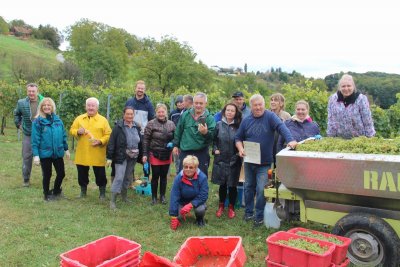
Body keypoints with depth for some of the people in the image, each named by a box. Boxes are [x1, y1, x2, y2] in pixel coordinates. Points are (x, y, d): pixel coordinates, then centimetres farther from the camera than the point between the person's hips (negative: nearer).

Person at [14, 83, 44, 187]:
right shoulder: (21, 103, -2)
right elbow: (16, 114, 19)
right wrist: (18, 124, 11)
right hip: (28, 135, 1)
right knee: (27, 157, 3)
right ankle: (26, 179, 16)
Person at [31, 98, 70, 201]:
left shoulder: (57, 120, 3)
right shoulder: (37, 121, -9)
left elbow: (63, 136, 10)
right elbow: (35, 139, -10)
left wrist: (66, 149, 13)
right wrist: (36, 155, -14)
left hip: (58, 152, 4)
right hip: (45, 153, -4)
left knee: (61, 173, 9)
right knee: (47, 175, 8)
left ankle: (56, 191, 34)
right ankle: (47, 195, 28)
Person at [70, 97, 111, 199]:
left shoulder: (103, 120, 0)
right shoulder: (79, 118, 8)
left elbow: (108, 135, -3)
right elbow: (72, 130, 9)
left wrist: (100, 141, -18)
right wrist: (78, 132, -11)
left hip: (97, 154, -2)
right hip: (82, 154, 3)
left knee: (100, 174, 5)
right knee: (82, 173, 14)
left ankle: (102, 193, 20)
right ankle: (83, 191, 32)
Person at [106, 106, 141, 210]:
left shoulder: (136, 127, 9)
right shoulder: (118, 127, -8)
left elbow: (140, 143, 16)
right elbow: (111, 142, -10)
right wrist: (109, 157, -13)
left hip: (133, 157, 6)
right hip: (121, 156, -5)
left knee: (128, 178, 16)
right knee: (119, 178, -10)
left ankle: (124, 196, 33)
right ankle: (112, 201, -3)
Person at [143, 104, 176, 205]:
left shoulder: (171, 124, 2)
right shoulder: (151, 124, -8)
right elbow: (146, 140, -7)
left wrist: (172, 144, -10)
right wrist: (145, 154, -9)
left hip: (167, 155, 3)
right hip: (155, 154, -3)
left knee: (164, 176, 13)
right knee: (155, 176, 6)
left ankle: (162, 196, 26)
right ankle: (154, 197, 21)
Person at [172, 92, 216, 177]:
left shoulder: (210, 118, -6)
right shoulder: (185, 115, 2)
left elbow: (213, 137, -12)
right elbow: (178, 131, 12)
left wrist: (206, 132, -32)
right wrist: (176, 145, 14)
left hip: (201, 154, -2)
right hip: (185, 152, 2)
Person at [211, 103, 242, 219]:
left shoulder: (239, 126, -1)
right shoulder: (219, 125, 2)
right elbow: (213, 139, 8)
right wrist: (215, 149, -5)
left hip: (234, 160, -1)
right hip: (221, 159, 1)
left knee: (232, 185, 6)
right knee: (222, 184, 10)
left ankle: (231, 207, 23)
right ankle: (221, 206, 27)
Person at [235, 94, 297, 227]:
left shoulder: (270, 116, -8)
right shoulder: (246, 121, 4)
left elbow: (281, 127, -24)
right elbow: (238, 138, 12)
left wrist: (290, 140, -40)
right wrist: (241, 149, -6)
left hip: (264, 163, -4)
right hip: (249, 161, 4)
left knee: (261, 190, -5)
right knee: (249, 187, 15)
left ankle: (259, 216, 12)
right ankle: (248, 212, 32)